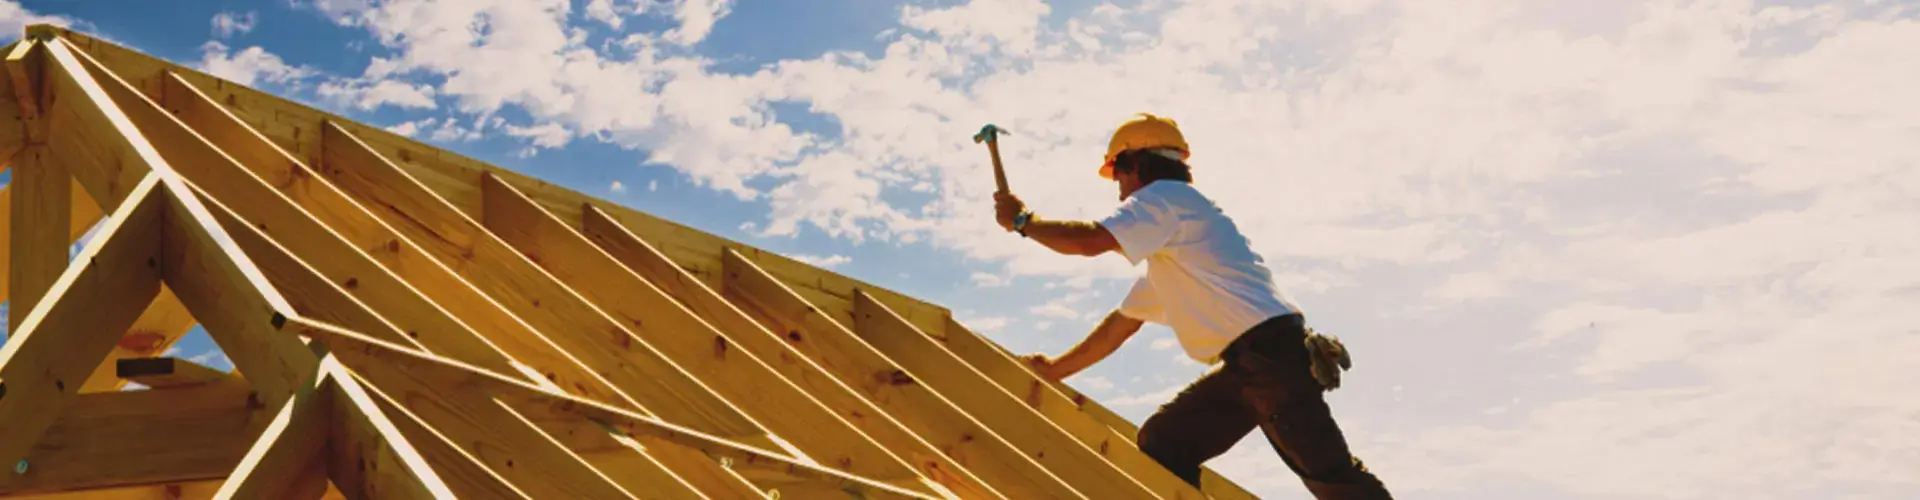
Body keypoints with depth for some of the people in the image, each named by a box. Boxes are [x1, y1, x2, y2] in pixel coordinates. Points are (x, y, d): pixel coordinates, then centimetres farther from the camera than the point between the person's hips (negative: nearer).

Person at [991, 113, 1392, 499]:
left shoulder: (1165, 195, -1)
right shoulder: (1166, 252, 28)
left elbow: (1088, 241, -15)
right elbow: (1121, 323, 32)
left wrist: (1023, 220, 2)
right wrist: (1056, 369, 35)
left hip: (1271, 351, -10)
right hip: (1244, 366, 10)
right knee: (1161, 445, 7)